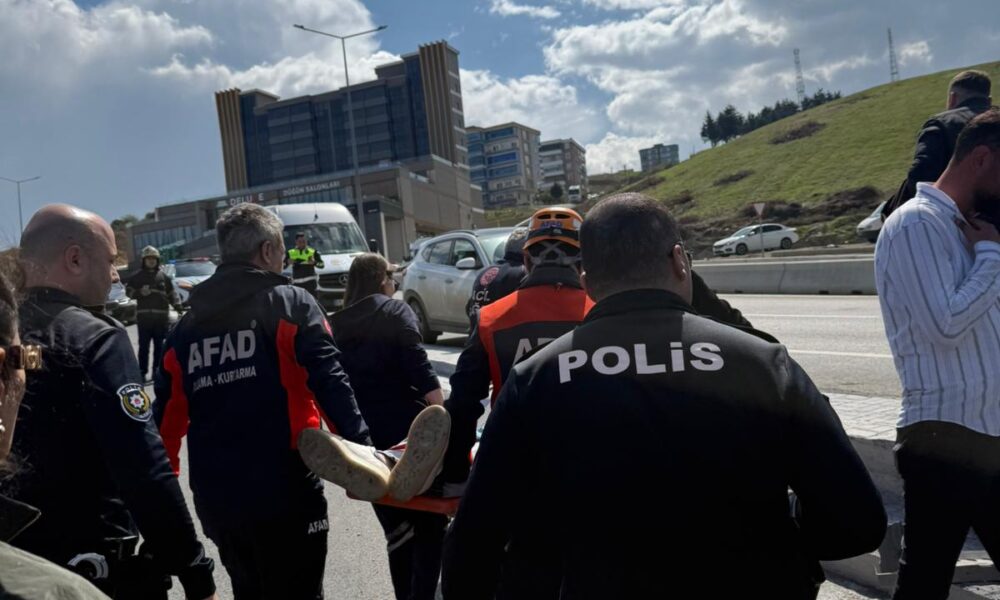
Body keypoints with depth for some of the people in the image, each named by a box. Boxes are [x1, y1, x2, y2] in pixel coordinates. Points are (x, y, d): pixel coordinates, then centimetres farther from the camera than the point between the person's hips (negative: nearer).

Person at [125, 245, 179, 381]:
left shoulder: (164, 276, 10)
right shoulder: (137, 277, 8)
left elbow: (171, 293, 11)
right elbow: (128, 290, 8)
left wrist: (178, 306, -3)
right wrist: (139, 293, -11)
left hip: (161, 316, 1)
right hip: (143, 316, -1)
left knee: (159, 346, 5)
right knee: (144, 346, 0)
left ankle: (157, 372, 13)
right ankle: (143, 372, 5)